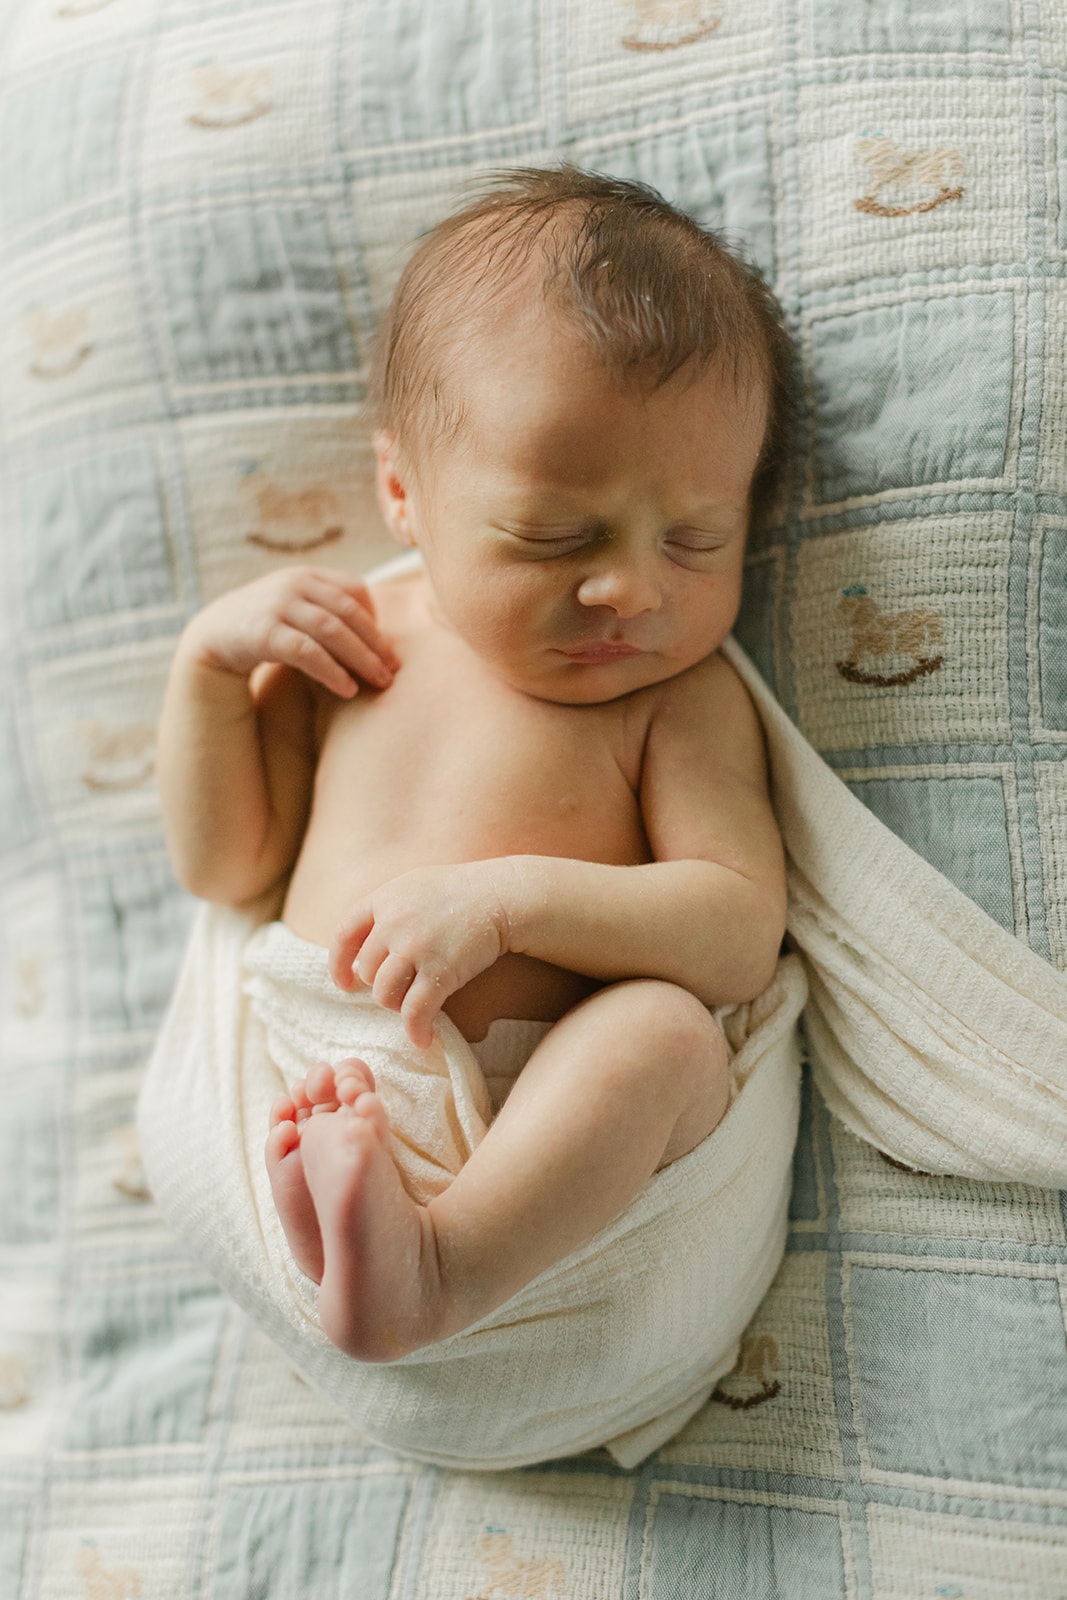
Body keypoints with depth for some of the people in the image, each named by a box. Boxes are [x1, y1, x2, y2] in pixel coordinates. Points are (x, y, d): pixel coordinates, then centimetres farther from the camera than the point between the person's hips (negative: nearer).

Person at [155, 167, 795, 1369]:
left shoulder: (677, 697, 0)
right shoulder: (353, 648, 10)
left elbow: (741, 931, -11)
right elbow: (225, 866, 15)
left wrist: (512, 896, -23)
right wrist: (211, 656, 3)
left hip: (537, 1132, -4)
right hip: (298, 1094, 5)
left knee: (667, 1027, -32)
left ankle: (437, 1270, -44)